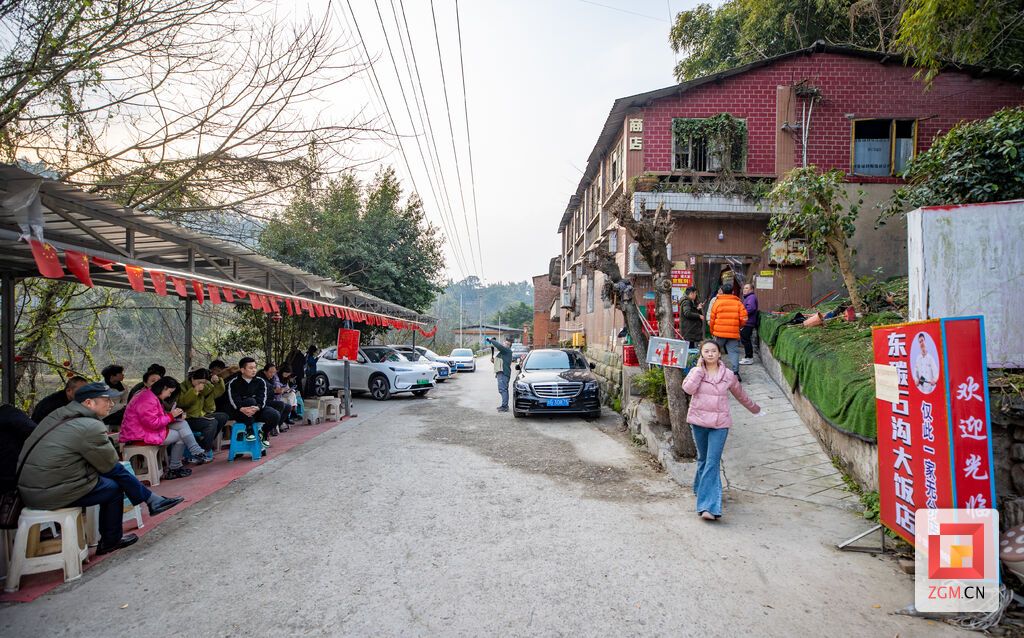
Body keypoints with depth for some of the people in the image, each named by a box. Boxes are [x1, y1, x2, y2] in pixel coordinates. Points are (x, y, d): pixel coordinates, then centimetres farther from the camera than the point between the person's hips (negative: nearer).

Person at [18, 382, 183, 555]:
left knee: (117, 470, 9)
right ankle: (110, 542, 26)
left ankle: (152, 501, 19)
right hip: (51, 495, -8)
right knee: (114, 487, 9)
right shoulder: (91, 427, -23)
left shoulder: (60, 414, 5)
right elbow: (109, 463, -8)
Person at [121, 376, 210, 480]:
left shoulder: (152, 396, 14)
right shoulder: (147, 400, -22)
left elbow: (159, 417, 13)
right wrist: (171, 416, -16)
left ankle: (198, 453, -6)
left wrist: (174, 415, -2)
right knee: (180, 435, -7)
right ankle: (174, 469, 3)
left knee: (182, 424, -2)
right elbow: (153, 423, -26)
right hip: (140, 436, -10)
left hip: (150, 429, 10)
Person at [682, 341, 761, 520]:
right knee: (703, 459, 16)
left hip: (720, 424, -1)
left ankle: (708, 506, -12)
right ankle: (702, 488, 39)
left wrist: (754, 408, 30)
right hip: (698, 421, 1)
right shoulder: (696, 371, 0)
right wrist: (699, 368, -14)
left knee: (712, 462, -9)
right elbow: (688, 388, -20)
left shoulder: (728, 375, 3)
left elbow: (740, 395, 19)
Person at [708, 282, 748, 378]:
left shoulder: (717, 302, -1)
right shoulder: (738, 303, 1)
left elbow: (712, 319, 1)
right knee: (733, 352, 2)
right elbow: (743, 318, -5)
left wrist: (712, 331, 15)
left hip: (719, 332, 0)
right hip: (733, 333, 0)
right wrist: (738, 325, 15)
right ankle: (735, 372, -8)